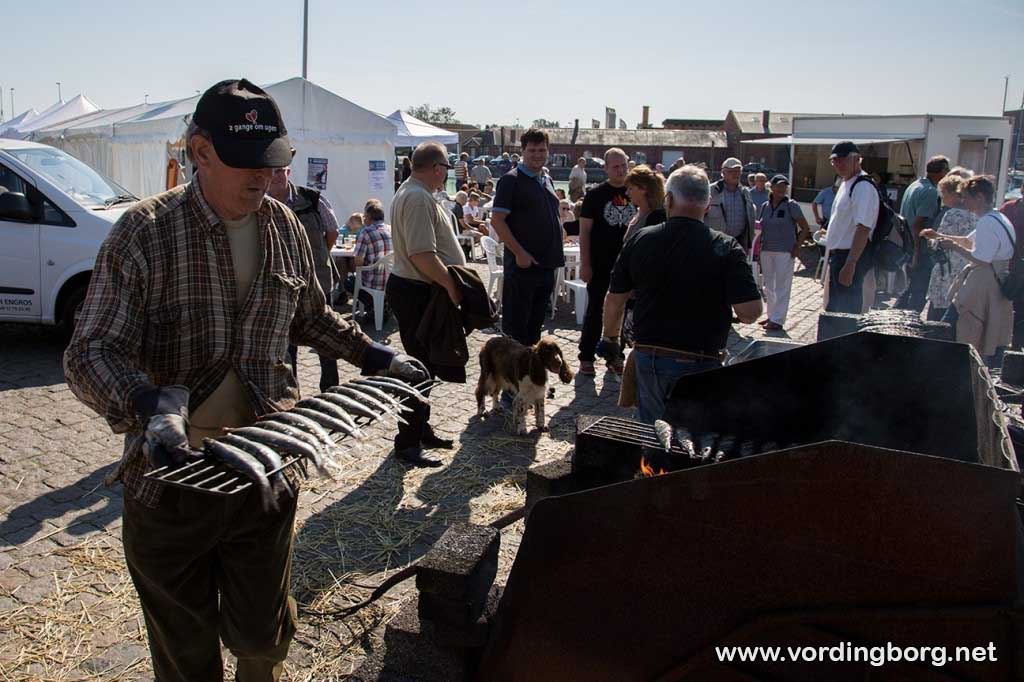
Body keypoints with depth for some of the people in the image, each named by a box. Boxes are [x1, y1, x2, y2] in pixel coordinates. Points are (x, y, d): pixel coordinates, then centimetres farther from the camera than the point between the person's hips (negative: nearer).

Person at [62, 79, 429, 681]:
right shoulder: (147, 231, -13)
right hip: (171, 472, -3)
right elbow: (91, 353, -18)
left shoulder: (284, 227, 3)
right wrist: (151, 409, -36)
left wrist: (377, 356, 13)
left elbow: (312, 316, 20)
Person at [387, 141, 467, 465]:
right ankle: (408, 443, 3)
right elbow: (422, 254, -27)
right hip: (416, 293, -11)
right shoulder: (419, 198, -18)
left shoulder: (410, 193, 17)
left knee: (424, 365, 19)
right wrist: (451, 284, -21)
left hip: (411, 289, 11)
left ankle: (422, 430, 31)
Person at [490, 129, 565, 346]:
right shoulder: (511, 180, -8)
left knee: (535, 323, 16)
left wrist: (556, 255, 15)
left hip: (546, 265, 7)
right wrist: (519, 253, -18)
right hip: (522, 265, -7)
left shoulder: (547, 181, 16)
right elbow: (496, 220, -15)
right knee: (515, 324, -1)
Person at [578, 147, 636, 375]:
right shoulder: (595, 194, -3)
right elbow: (584, 232, -4)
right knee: (595, 311, 4)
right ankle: (586, 358, 14)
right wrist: (585, 264, -10)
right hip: (600, 266, -3)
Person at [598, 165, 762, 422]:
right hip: (701, 364, -2)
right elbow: (750, 312, -16)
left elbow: (614, 301, 5)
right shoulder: (727, 248, -11)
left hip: (648, 358, 3)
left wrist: (610, 338, 23)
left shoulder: (639, 240, -3)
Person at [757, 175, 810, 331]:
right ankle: (771, 316, 23)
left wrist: (796, 248, -8)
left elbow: (805, 229, -2)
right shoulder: (764, 206, 8)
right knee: (769, 286, 12)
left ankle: (777, 320, -1)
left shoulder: (791, 206, -5)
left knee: (781, 286, -4)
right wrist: (757, 248, 7)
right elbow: (759, 228, 17)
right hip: (766, 251, 5)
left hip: (784, 252, -5)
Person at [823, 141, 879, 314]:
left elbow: (863, 229, -24)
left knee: (847, 314, -7)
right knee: (833, 310, 17)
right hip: (838, 256, 10)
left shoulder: (863, 187, -16)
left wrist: (850, 264, -29)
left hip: (851, 257, -10)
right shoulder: (846, 184, 16)